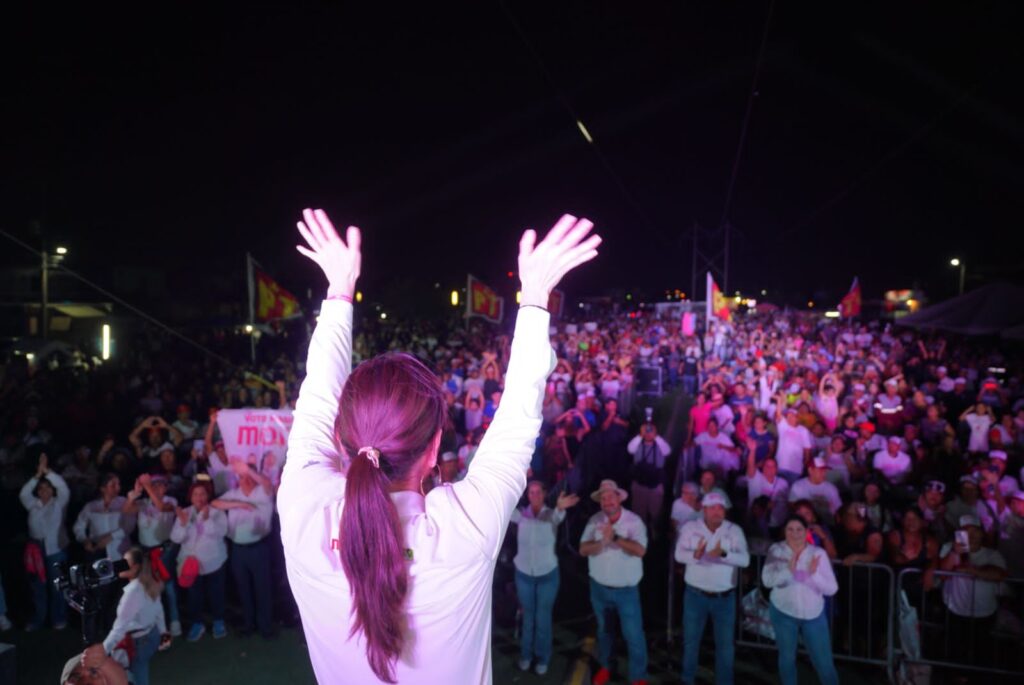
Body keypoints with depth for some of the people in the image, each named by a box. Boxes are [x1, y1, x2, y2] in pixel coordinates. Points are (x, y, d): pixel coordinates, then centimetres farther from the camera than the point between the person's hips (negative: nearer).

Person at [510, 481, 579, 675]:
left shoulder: (551, 514, -11)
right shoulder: (521, 514, -8)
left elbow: (558, 516, -36)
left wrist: (560, 507, -63)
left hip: (547, 574, -1)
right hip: (524, 574, 1)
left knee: (543, 618, 11)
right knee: (527, 616, 16)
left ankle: (542, 657, 29)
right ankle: (526, 654, 35)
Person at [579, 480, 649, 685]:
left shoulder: (634, 521, -15)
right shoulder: (595, 521, -6)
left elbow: (640, 551, -26)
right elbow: (583, 549, -12)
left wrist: (615, 537, -33)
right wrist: (602, 542, -29)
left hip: (626, 590, -3)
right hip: (599, 587, 3)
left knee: (634, 635, 0)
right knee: (603, 629, 21)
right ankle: (605, 667, 41)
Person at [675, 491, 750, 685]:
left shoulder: (734, 530, -6)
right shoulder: (690, 527, -6)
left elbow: (745, 559, -16)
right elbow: (679, 555, -13)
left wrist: (723, 554, -35)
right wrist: (695, 555, -35)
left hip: (725, 597, 0)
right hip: (695, 594, 0)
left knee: (725, 644, 11)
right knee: (691, 640, 14)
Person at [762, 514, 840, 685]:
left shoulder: (818, 553, -9)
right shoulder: (776, 550, -11)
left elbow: (832, 589, -11)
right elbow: (767, 580, -22)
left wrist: (813, 574, -28)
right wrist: (789, 570, -36)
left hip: (814, 614, 0)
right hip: (783, 612, 0)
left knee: (824, 662, 7)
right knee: (787, 658, 15)